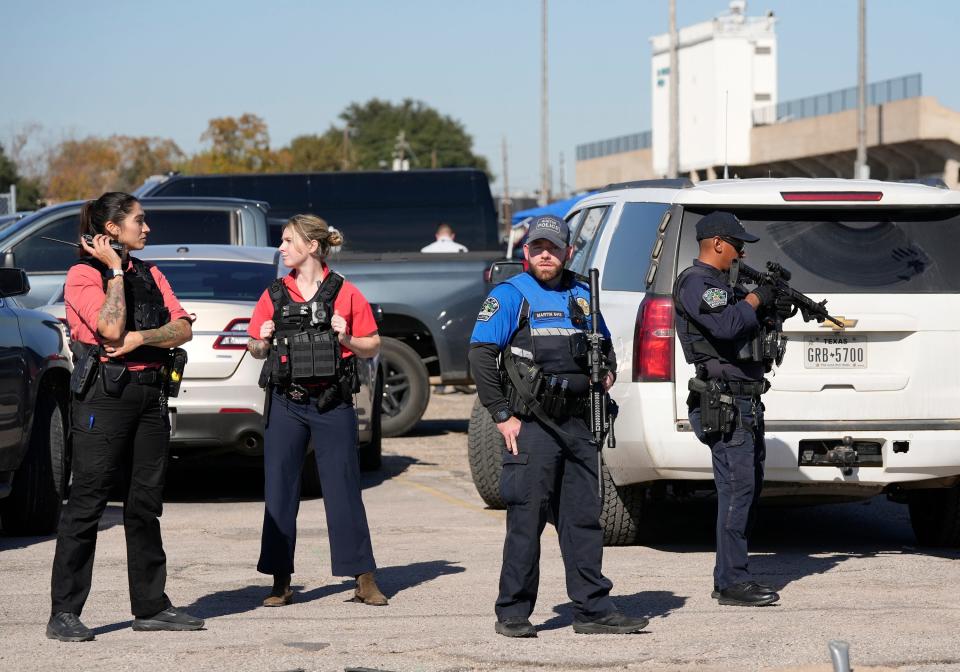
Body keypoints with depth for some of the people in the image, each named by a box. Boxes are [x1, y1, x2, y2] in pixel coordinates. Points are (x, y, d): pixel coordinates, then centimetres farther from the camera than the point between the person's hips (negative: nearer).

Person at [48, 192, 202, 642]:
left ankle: (151, 607, 15)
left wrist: (141, 337, -11)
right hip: (105, 395, -7)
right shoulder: (83, 275, -3)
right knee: (87, 502, -8)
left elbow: (182, 329, 6)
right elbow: (111, 327, -18)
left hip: (151, 395, 7)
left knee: (145, 504, 10)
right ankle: (64, 613, -7)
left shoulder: (150, 275, 17)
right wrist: (115, 270, -10)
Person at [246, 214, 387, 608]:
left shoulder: (344, 294, 1)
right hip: (285, 405, 3)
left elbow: (373, 347, 5)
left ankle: (364, 579, 6)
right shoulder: (274, 295, 9)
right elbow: (256, 351, 15)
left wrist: (347, 339, -13)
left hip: (332, 406, -3)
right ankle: (281, 583, 9)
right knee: (279, 491, 3)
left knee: (343, 490, 0)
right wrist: (262, 342, -6)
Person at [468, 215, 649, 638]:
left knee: (583, 517, 7)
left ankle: (593, 609, 12)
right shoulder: (511, 296, -3)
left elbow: (603, 343, 30)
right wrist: (502, 416, -13)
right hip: (530, 424, -6)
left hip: (576, 423, 6)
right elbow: (481, 354, -8)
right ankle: (513, 614, 3)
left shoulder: (582, 296, 15)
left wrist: (608, 371, 7)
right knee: (526, 519, -4)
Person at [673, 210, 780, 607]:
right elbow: (725, 325, -27)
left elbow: (746, 329, 25)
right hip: (724, 405, -10)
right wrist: (755, 300, -11)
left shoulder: (719, 283, 21)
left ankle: (728, 577, 17)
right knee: (737, 489, -11)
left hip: (744, 403, 10)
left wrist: (775, 307, 10)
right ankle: (732, 582, -9)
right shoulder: (694, 282, -11)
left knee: (750, 486, 12)